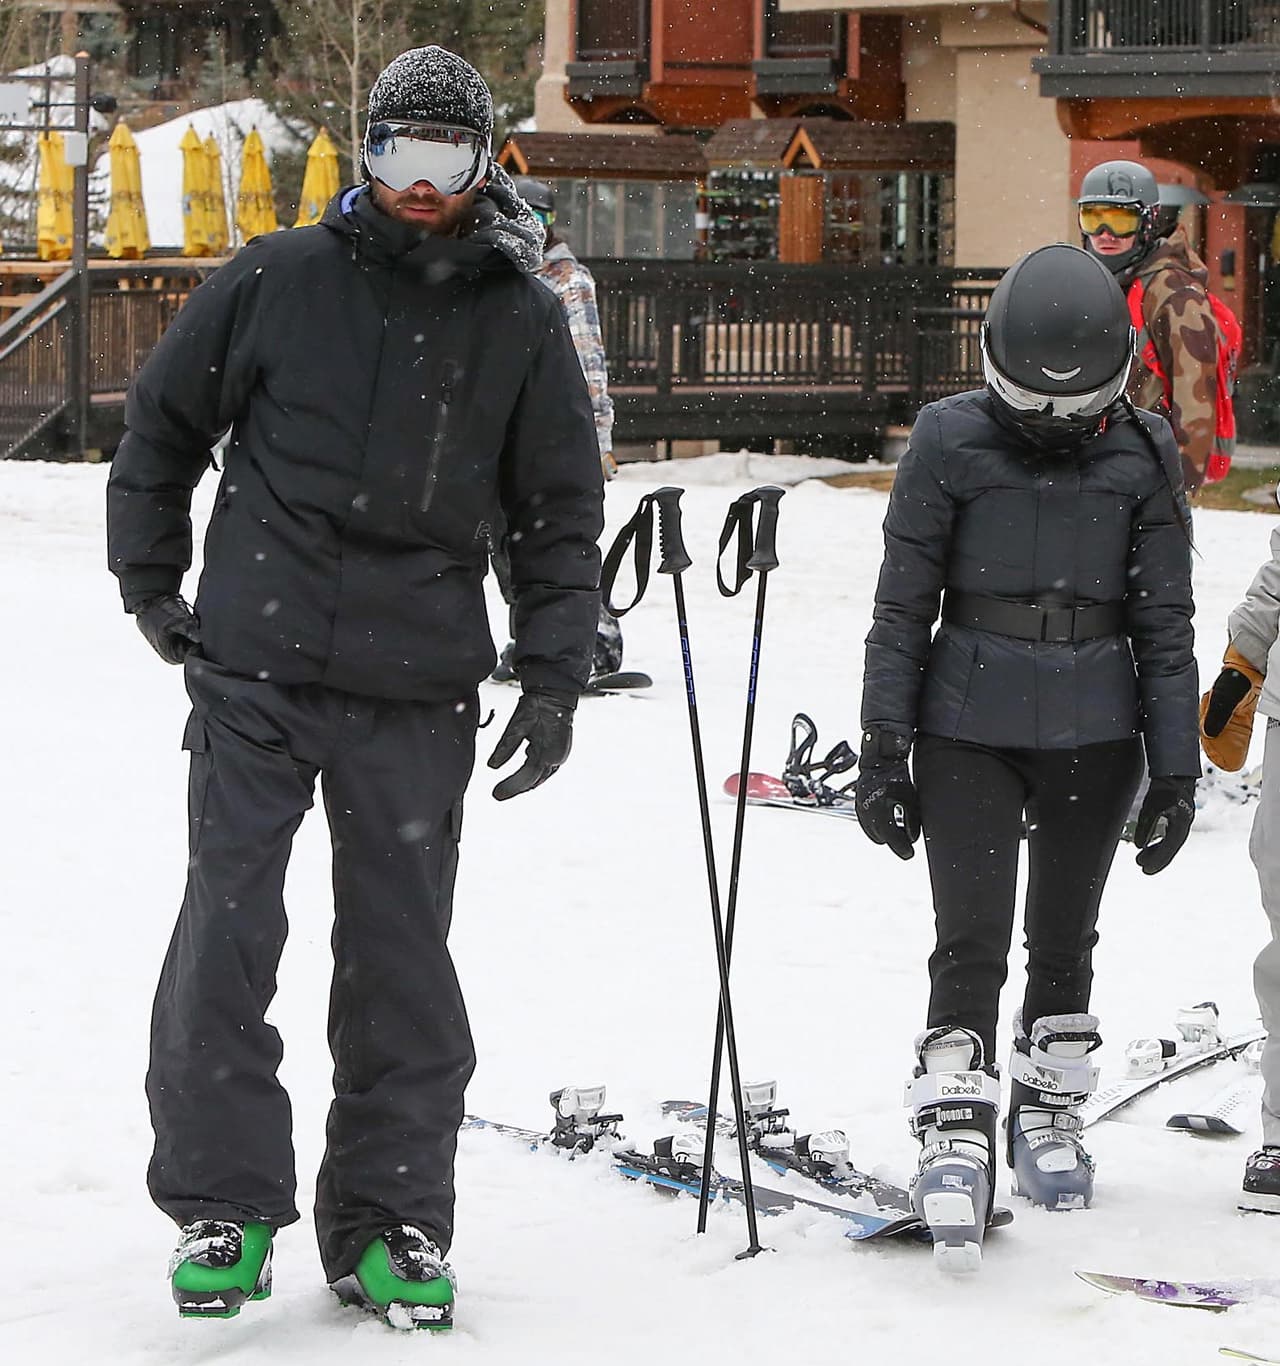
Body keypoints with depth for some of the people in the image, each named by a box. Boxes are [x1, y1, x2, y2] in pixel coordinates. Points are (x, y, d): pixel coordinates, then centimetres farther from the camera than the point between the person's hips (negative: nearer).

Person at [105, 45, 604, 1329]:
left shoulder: (520, 320, 5)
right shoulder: (276, 283, 2)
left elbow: (561, 511, 11)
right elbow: (160, 424, 13)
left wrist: (554, 677, 5)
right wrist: (151, 583, 11)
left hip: (417, 688, 1)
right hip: (255, 666, -1)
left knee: (400, 954, 5)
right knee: (227, 932, -5)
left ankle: (392, 1220, 13)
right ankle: (220, 1204, 6)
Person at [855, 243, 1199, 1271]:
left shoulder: (1143, 455, -1)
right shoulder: (951, 441, -5)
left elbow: (1164, 625, 4)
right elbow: (902, 607, 0)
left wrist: (1177, 769, 3)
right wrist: (883, 750, -2)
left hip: (1093, 734, 2)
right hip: (967, 725, -2)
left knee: (1063, 939, 13)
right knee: (971, 941, -10)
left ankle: (1050, 1113, 30)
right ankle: (955, 1137, -12)